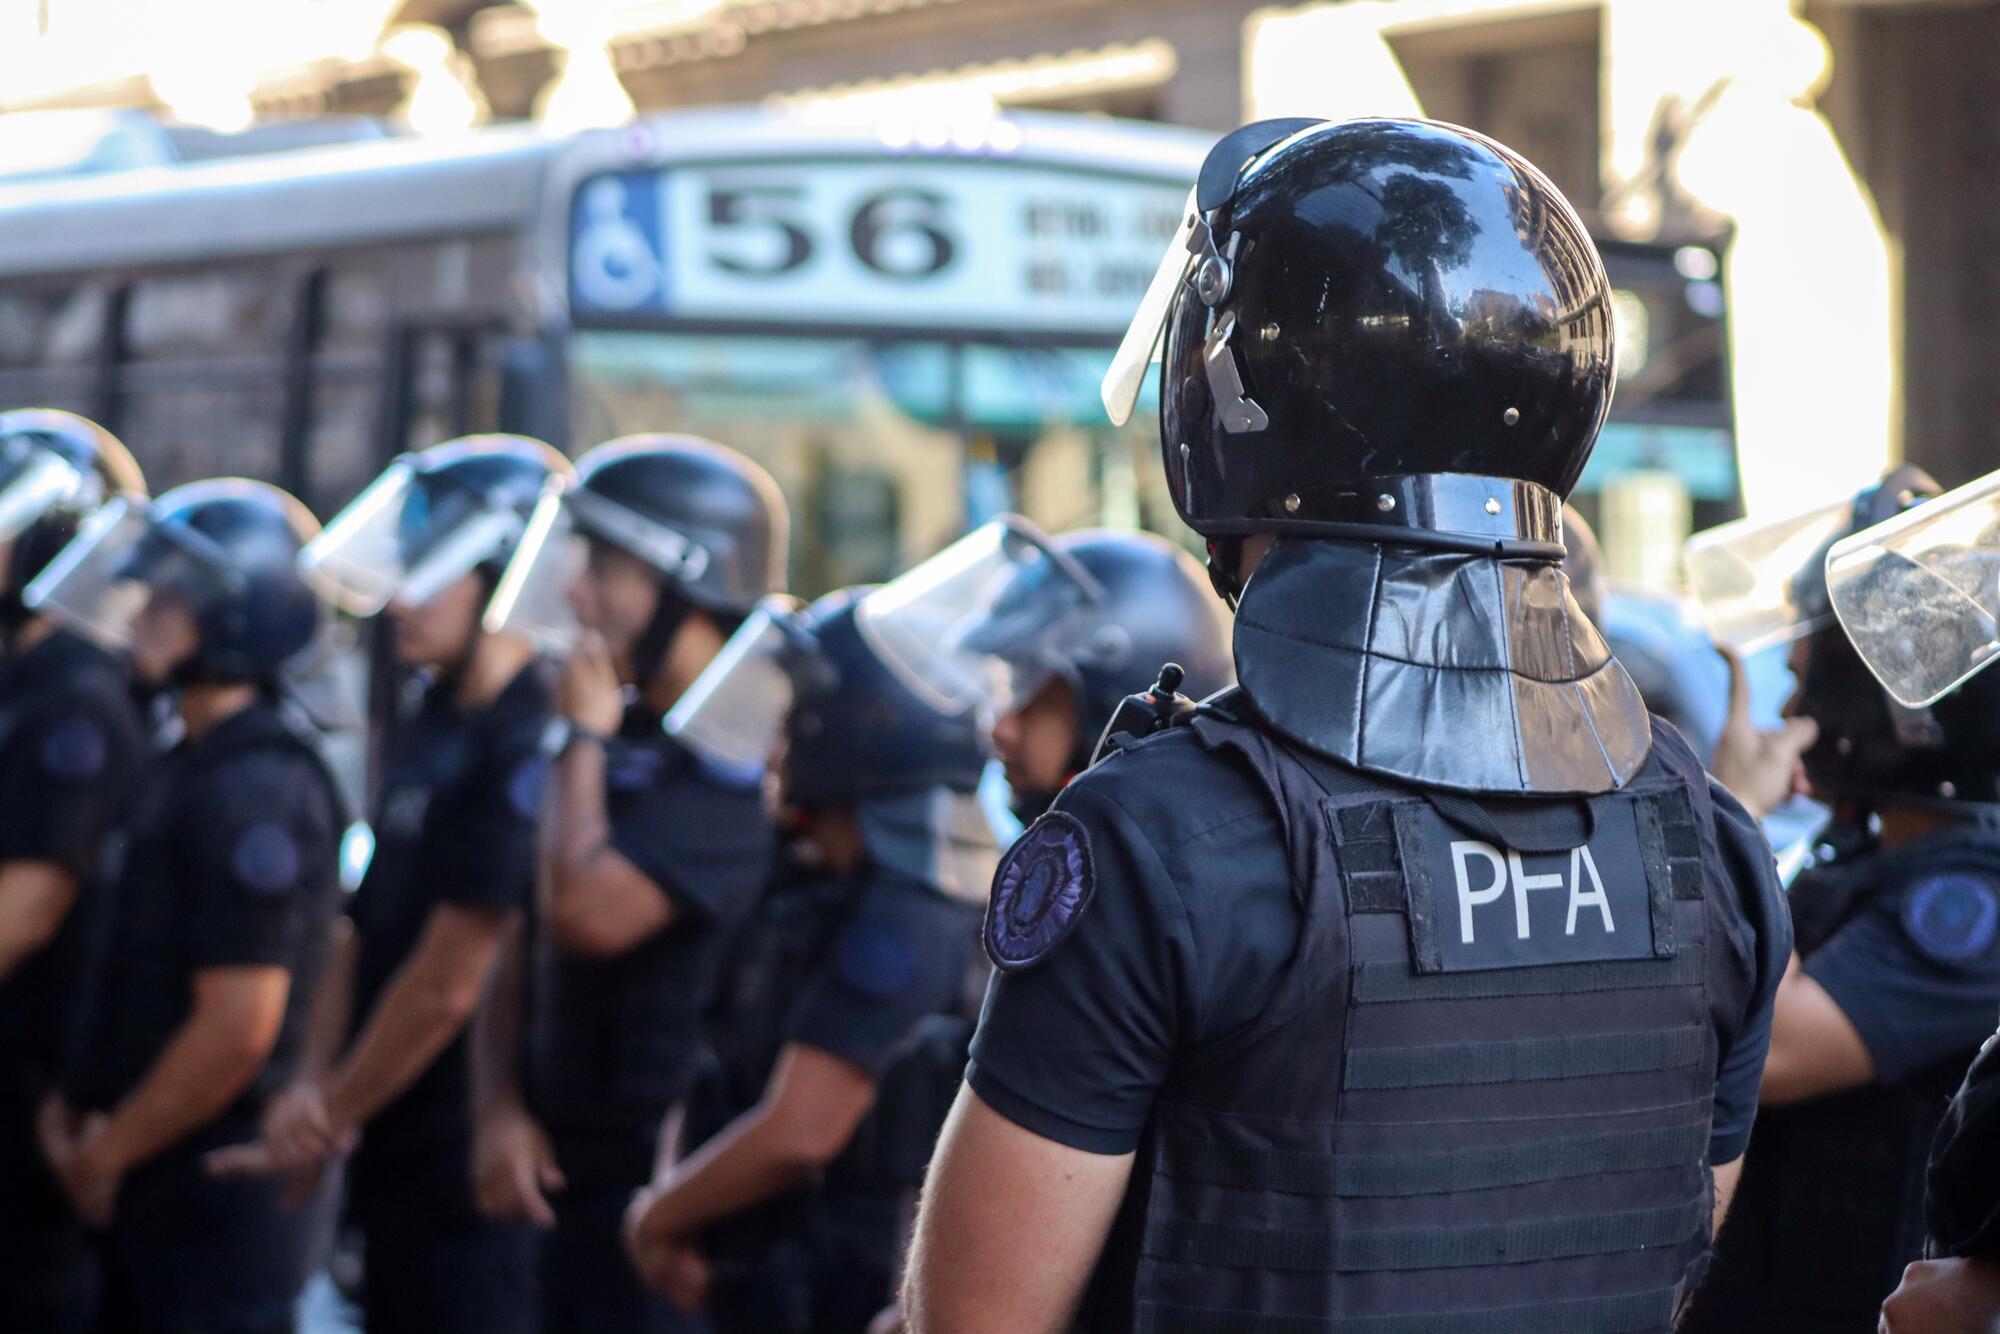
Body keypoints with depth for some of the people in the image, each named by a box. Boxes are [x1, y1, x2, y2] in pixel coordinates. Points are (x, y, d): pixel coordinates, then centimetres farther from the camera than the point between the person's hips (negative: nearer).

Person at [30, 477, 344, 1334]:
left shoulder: (255, 791, -19)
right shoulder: (185, 770, 12)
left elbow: (237, 1027, -23)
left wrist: (106, 1153, -13)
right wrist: (75, 1109, 7)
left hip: (215, 1195, -10)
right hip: (157, 1190, 10)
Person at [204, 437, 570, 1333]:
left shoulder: (527, 750, -18)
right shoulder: (433, 727, 13)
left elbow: (450, 983, -18)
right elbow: (361, 934, 15)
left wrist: (332, 1114, -6)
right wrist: (314, 1090, 0)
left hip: (473, 1168, -9)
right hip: (400, 1164, 9)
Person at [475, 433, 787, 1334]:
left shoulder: (737, 758, -16)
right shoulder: (621, 739, 13)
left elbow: (586, 914, -25)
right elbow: (518, 945, 17)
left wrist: (583, 740, -11)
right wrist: (501, 1106, 5)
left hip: (668, 1185, -9)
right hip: (576, 1173, 9)